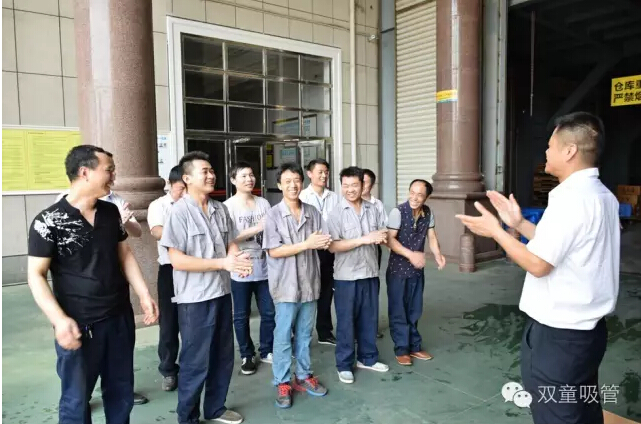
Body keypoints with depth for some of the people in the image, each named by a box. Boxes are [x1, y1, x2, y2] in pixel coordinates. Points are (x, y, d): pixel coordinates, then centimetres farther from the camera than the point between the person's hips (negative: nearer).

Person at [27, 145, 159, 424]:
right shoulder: (49, 221, -12)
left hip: (120, 318, 5)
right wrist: (59, 320, -21)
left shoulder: (111, 212, 4)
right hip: (78, 325, -5)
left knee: (121, 391, 17)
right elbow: (36, 275, -11)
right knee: (76, 399, 11)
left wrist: (144, 296, 3)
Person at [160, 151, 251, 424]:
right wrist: (223, 263, -23)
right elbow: (177, 260, -18)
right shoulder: (179, 212, -14)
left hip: (222, 292, 7)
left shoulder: (220, 209, 5)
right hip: (195, 298, -6)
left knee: (223, 356, 18)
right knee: (195, 361, 6)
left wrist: (237, 260, -11)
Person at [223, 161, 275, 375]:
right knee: (241, 315, 9)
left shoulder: (263, 203, 5)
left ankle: (266, 351, 29)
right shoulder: (228, 206, -7)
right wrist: (257, 228, -21)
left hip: (264, 267, 4)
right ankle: (247, 355, 26)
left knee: (269, 312, 10)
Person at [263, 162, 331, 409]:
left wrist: (324, 242, -21)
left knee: (305, 335, 16)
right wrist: (307, 244, -19)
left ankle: (304, 376, 31)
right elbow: (273, 251, -13)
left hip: (309, 283, 4)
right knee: (283, 336, 7)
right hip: (286, 285, -3)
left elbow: (324, 242, 4)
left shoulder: (313, 213, 4)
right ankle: (282, 383, 21)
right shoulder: (273, 215, -7)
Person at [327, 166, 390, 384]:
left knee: (369, 319, 16)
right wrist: (364, 239, -23)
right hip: (346, 276, -4)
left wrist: (382, 237, -14)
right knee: (346, 321, 6)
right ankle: (344, 365, 21)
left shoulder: (372, 209, 3)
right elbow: (332, 246, -17)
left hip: (370, 273, 5)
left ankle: (367, 358, 33)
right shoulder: (337, 213, -10)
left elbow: (382, 235, 11)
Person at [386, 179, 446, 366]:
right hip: (398, 269, -5)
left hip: (417, 269, 5)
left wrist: (437, 255, -19)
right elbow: (390, 240, -21)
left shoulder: (428, 213, 0)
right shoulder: (398, 211, -18)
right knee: (398, 310, 3)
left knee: (414, 310, 15)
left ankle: (414, 346, 27)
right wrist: (410, 254, -30)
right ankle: (401, 349, 15)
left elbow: (432, 236, 0)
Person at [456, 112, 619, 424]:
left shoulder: (571, 198, -23)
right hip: (586, 327, 10)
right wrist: (519, 224, 9)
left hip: (559, 333, -9)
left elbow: (538, 264, -23)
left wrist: (496, 231, -12)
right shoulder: (602, 195, 9)